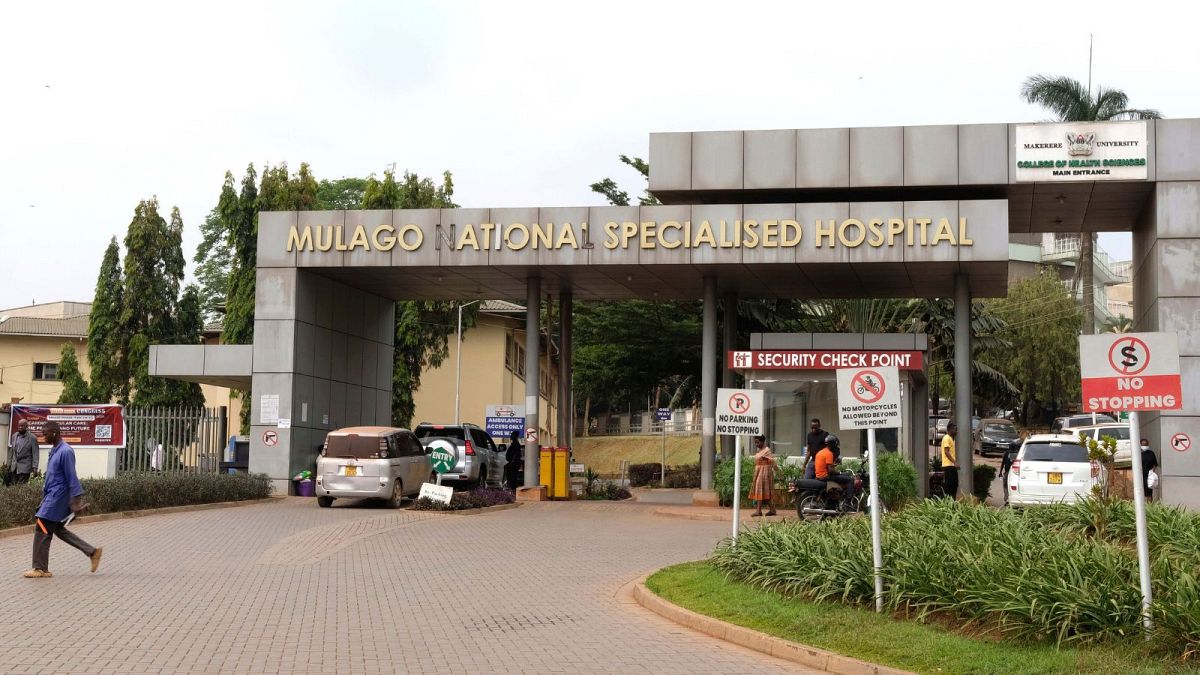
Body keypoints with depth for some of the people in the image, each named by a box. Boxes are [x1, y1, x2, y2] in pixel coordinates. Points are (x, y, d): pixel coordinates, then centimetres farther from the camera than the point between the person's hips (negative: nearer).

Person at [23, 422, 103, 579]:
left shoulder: (65, 452, -17)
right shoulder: (54, 450, 12)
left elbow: (72, 478, -19)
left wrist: (76, 501, -21)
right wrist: (45, 491, 22)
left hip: (57, 497, -10)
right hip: (51, 495, 10)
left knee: (41, 530, -6)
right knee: (58, 529, 14)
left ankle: (40, 568, 2)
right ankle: (92, 552, 16)